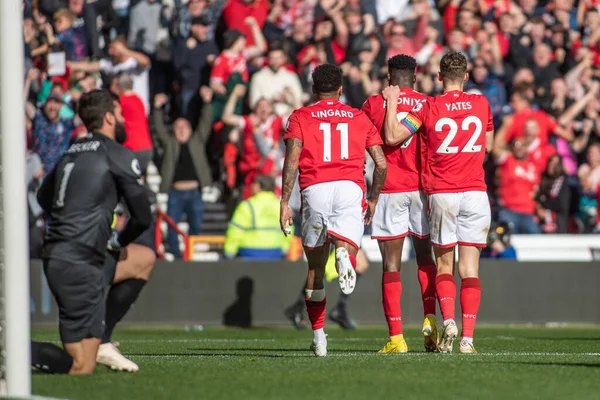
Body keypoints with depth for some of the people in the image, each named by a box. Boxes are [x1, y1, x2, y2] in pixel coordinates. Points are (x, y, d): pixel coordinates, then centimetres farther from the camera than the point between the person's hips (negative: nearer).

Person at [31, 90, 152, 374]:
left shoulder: (71, 153, 17)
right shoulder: (118, 155, -4)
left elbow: (43, 197, 34)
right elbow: (143, 217, -2)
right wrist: (118, 241, 16)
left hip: (53, 256, 8)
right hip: (80, 263, -8)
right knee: (81, 367, -10)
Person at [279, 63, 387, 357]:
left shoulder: (300, 118, 13)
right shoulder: (359, 118, 19)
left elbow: (291, 161, -1)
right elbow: (381, 164, 13)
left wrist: (284, 203, -1)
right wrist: (374, 199, 26)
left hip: (315, 190, 0)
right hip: (350, 188, 0)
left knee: (315, 268, 12)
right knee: (346, 246, -12)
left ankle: (318, 335, 17)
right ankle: (344, 255, -51)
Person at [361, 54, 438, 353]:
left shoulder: (374, 104, 2)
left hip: (389, 191, -2)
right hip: (422, 188, 2)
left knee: (391, 264, -1)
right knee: (425, 256, 17)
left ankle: (396, 337, -6)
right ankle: (430, 318, -2)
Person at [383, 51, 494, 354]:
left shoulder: (428, 108, -5)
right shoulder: (481, 104, 3)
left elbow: (392, 137, -8)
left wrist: (392, 102, 3)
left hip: (441, 193, -1)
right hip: (475, 192, 1)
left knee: (443, 264, 10)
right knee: (469, 266, 0)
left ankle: (448, 320, -13)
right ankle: (467, 336, -7)